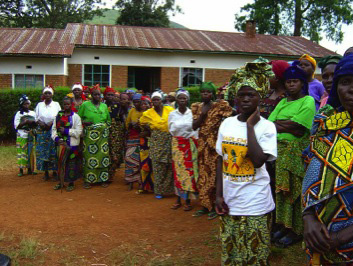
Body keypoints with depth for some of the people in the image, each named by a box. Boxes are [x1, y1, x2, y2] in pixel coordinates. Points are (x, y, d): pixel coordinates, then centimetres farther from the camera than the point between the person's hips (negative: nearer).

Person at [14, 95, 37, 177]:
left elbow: (36, 124, 16)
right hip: (22, 136, -3)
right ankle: (21, 170, 3)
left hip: (31, 136, 3)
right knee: (22, 152, -4)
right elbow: (16, 126, -4)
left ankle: (30, 169, 12)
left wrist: (33, 122, -6)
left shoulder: (33, 113, 12)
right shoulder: (19, 114, 2)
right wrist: (25, 122, -15)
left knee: (30, 152, 3)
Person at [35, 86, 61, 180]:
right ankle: (46, 172, 6)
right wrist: (41, 123, -11)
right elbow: (36, 118, 9)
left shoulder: (56, 104, 7)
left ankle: (54, 171, 4)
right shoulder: (39, 105, 12)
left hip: (53, 130, -2)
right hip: (42, 131, 2)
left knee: (54, 151, -4)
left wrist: (52, 123, -14)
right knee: (43, 151, -1)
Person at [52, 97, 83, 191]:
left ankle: (71, 183, 15)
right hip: (61, 143, 4)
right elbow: (54, 128, 9)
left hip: (72, 144, -3)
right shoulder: (58, 115, 9)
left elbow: (78, 131, -9)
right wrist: (56, 138, -7)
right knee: (60, 162, 9)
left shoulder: (75, 116, -2)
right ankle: (61, 182, 22)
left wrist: (66, 131, -14)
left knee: (71, 164, 2)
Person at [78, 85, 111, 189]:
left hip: (103, 134, 3)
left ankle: (103, 179, 9)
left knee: (103, 155, 0)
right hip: (89, 134, -2)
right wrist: (85, 123, -9)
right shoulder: (85, 105, 5)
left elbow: (108, 119, 23)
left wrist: (106, 126, 6)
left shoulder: (104, 106, 14)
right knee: (89, 156, -5)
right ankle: (88, 180, 3)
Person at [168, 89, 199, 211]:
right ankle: (179, 199, 11)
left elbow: (196, 129, -1)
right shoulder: (172, 114, 5)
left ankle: (188, 200, 6)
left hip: (190, 145, -2)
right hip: (177, 145, 2)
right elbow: (171, 130, 3)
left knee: (189, 171, -2)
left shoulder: (192, 113, -2)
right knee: (178, 170, 2)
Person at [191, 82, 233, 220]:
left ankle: (214, 207, 8)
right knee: (203, 175, 9)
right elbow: (194, 126, 2)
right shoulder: (197, 107, 9)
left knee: (214, 175, -2)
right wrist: (202, 114, -9)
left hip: (216, 144, -5)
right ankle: (205, 205, 20)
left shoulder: (219, 106, -4)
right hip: (202, 144, 5)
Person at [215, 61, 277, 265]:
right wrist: (219, 194, 2)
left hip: (255, 205, -4)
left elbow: (258, 161, -25)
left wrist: (250, 125, -19)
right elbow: (221, 159, 7)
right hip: (229, 201, 4)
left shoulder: (266, 126, -11)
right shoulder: (227, 123, 2)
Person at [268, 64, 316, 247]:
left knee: (295, 191, 0)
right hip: (280, 151, 6)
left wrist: (277, 124, -2)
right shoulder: (283, 102, 15)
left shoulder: (308, 101, -4)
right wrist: (289, 127, -12)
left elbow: (295, 125, -15)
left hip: (297, 152, -6)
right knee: (281, 190, 9)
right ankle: (284, 226, 22)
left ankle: (295, 231, 11)